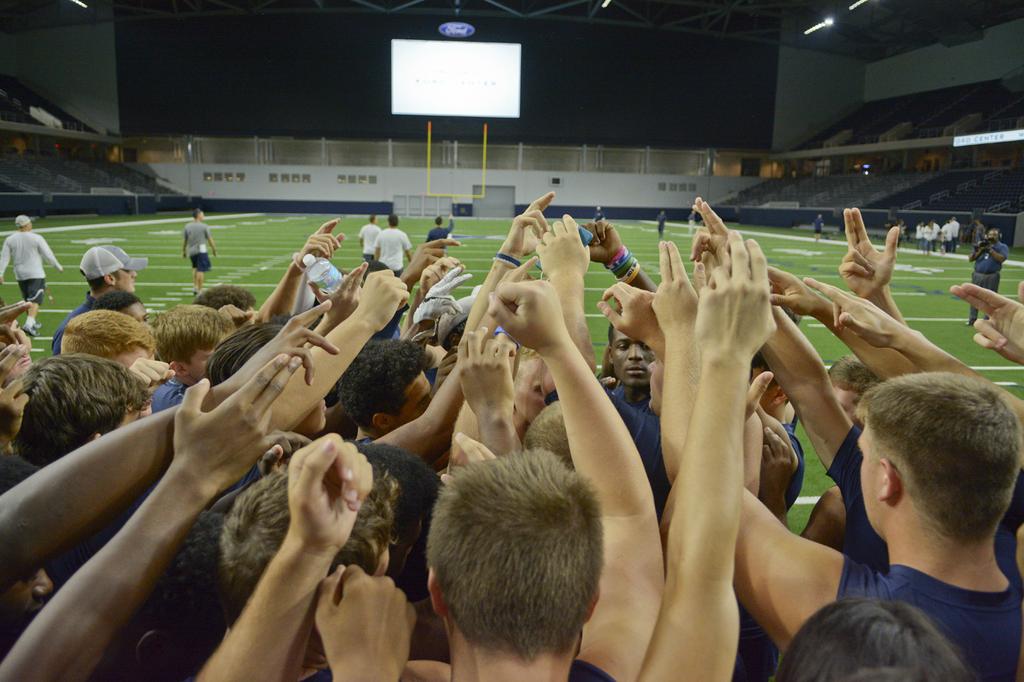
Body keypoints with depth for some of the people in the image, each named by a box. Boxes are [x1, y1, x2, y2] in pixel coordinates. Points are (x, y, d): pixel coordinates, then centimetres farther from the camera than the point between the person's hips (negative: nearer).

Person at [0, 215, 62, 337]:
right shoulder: (36, 238, -10)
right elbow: (48, 255, -7)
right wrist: (58, 267, 6)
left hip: (20, 274, 5)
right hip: (35, 274, -5)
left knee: (28, 300, 19)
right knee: (35, 300, -7)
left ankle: (33, 323, 29)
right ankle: (28, 324, -22)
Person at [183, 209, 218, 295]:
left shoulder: (187, 226, 6)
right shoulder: (204, 226, -6)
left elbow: (184, 241, 9)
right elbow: (210, 240, -4)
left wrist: (183, 251, 19)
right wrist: (214, 250, 7)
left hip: (191, 251, 5)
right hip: (201, 250, -5)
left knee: (195, 268, 24)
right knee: (201, 270, -2)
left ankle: (195, 286, 18)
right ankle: (199, 290, -2)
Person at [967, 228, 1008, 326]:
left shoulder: (1002, 247, 4)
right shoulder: (981, 245, 14)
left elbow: (1001, 258, -15)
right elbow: (971, 259, 5)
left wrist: (990, 250, -16)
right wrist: (980, 250, -9)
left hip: (992, 276, -3)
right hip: (977, 275, 3)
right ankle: (972, 319, 13)